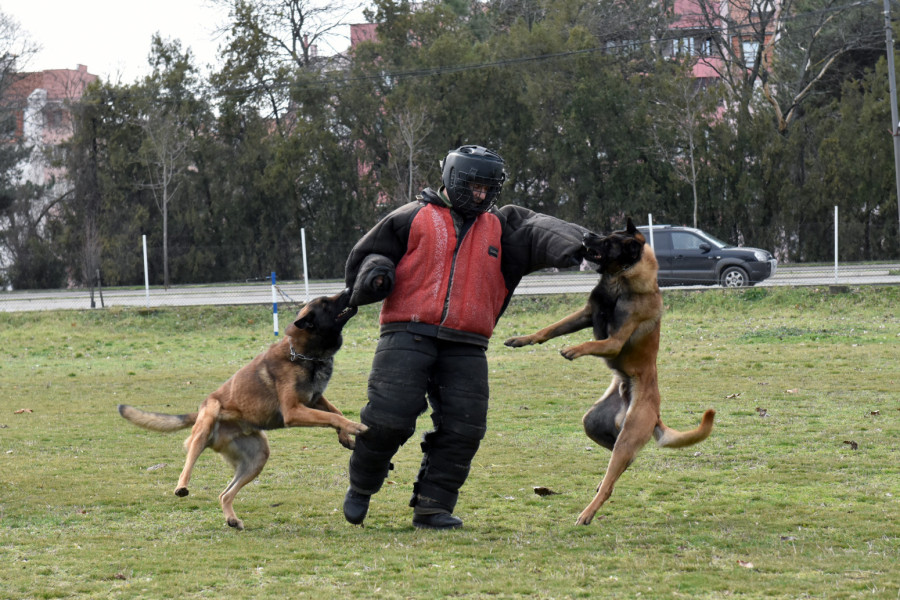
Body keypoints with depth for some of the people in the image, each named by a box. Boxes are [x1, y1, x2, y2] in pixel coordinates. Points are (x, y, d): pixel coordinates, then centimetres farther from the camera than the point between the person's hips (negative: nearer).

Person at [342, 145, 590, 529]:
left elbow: (537, 231, -4)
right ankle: (361, 487, 13)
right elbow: (364, 255, 16)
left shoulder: (500, 227, 16)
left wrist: (572, 244, -24)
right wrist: (376, 271, -8)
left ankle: (433, 507, 5)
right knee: (389, 417, -12)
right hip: (408, 335, -3)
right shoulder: (414, 218, 10)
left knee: (463, 427, -6)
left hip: (465, 348, 3)